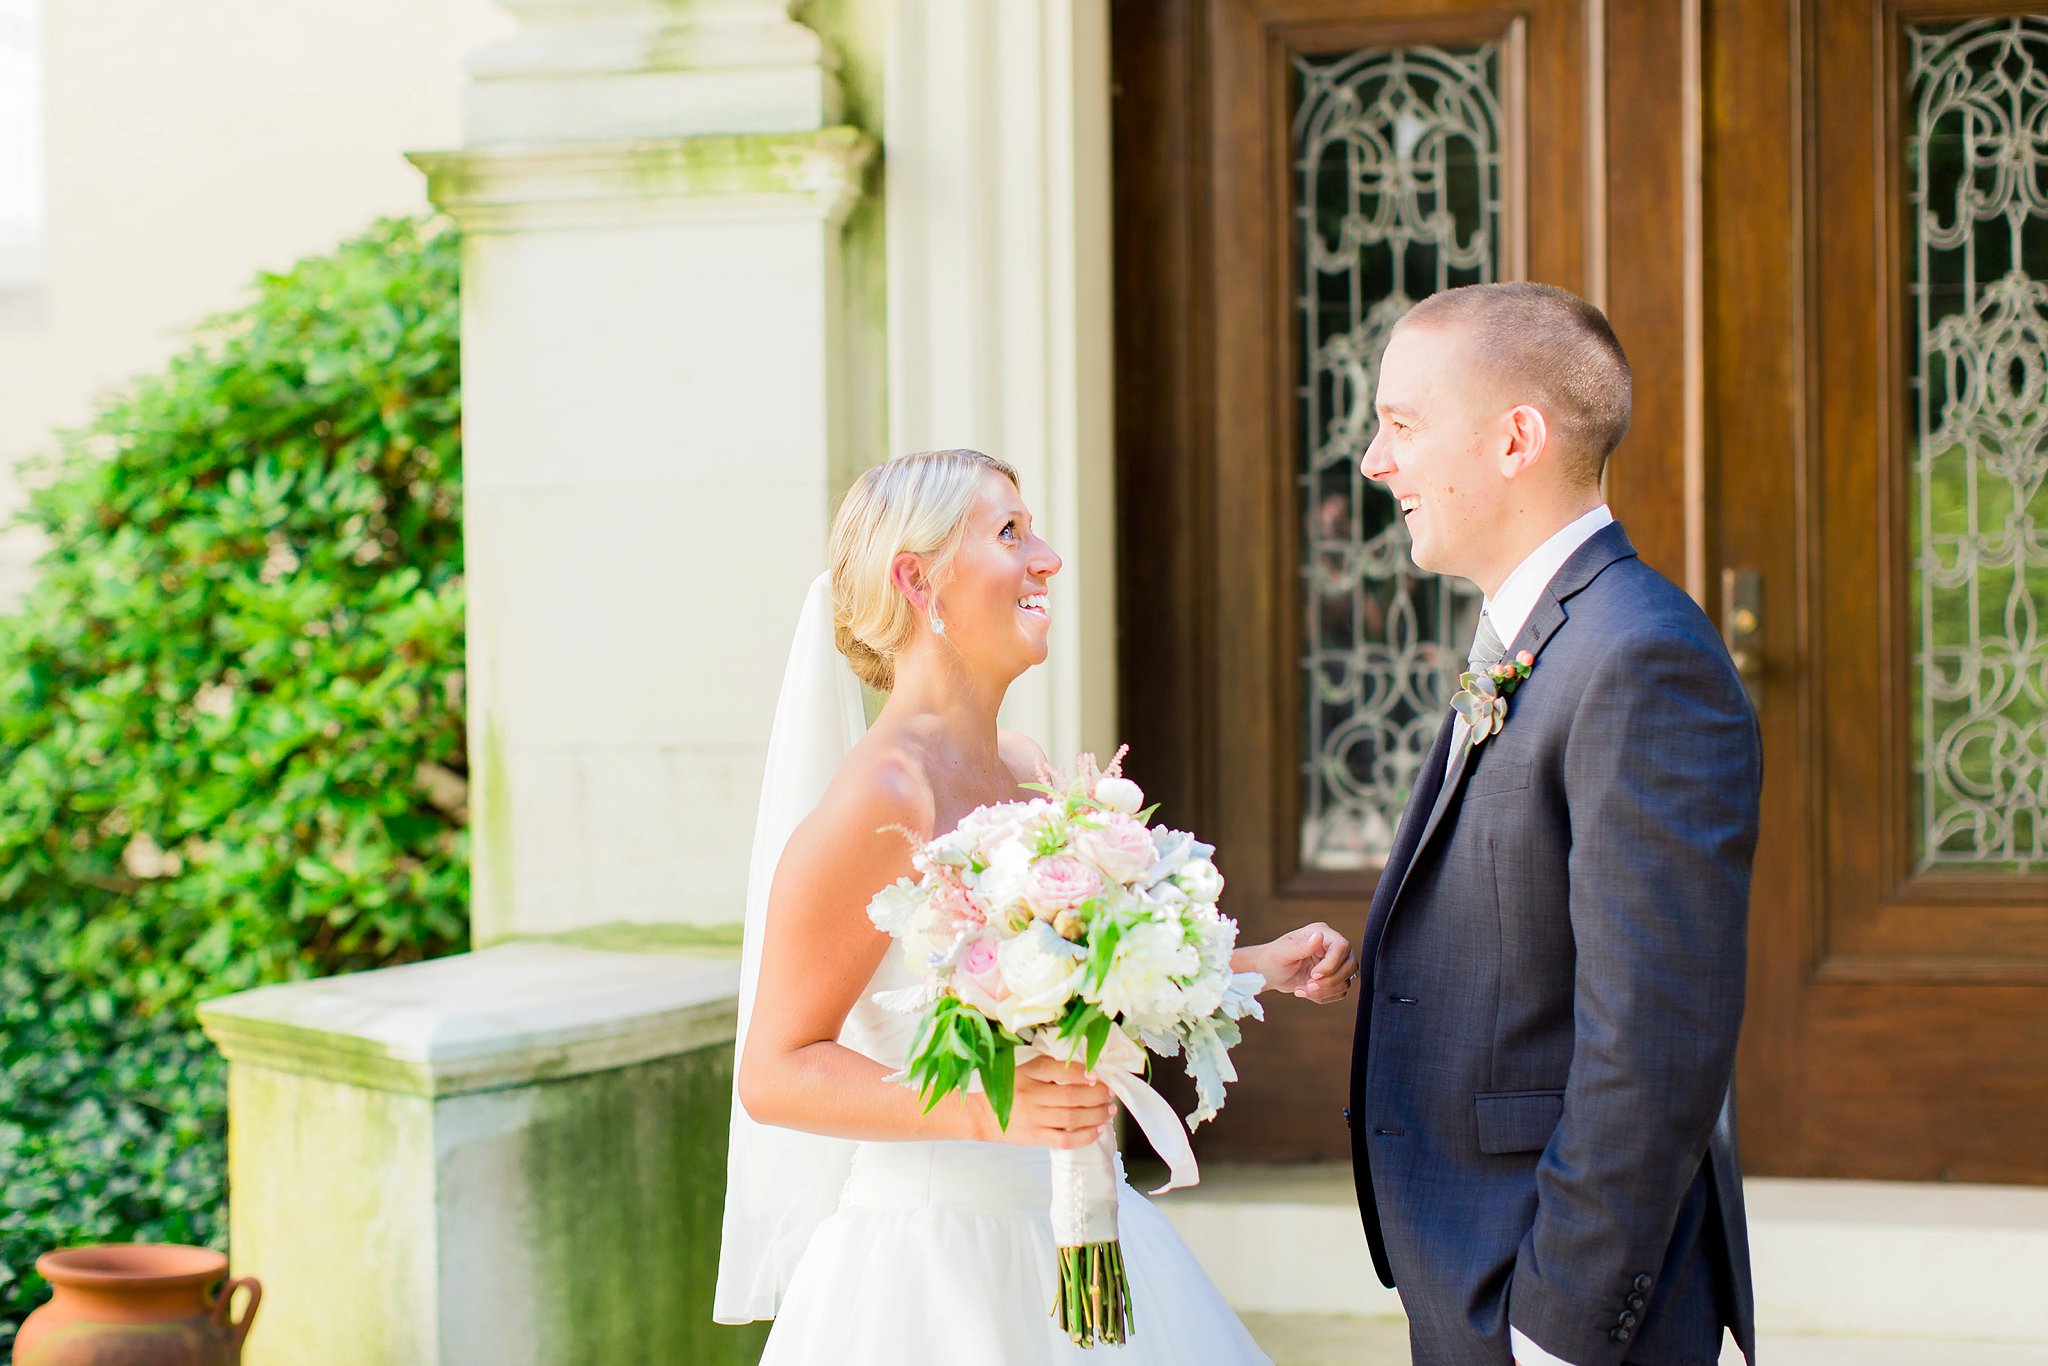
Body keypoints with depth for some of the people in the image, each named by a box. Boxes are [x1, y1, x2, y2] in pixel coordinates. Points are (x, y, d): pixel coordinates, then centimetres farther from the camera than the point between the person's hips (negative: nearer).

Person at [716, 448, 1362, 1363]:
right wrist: (987, 1107, -30)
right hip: (937, 1252, -8)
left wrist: (1257, 965, 12)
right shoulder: (882, 796, -18)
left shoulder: (1027, 772, 6)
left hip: (1063, 1236, 8)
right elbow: (775, 1073, -19)